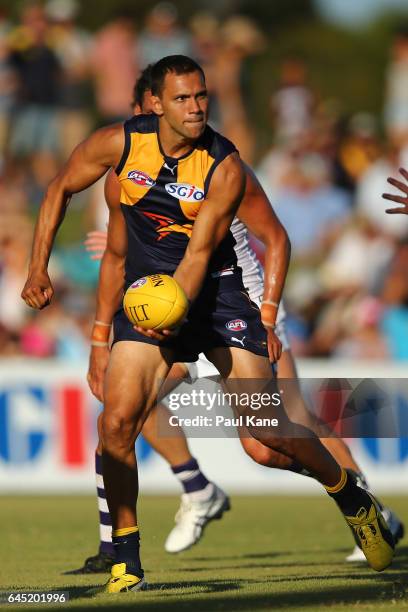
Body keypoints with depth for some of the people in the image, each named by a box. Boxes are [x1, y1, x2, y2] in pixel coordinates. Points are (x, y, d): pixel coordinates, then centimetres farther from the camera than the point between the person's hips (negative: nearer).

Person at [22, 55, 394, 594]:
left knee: (270, 429, -8)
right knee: (118, 420, -18)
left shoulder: (225, 167, -15)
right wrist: (38, 267, 1)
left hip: (212, 287, -2)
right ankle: (125, 558, -3)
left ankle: (355, 502, 19)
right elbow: (61, 189, 6)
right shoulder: (122, 142, -10)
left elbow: (199, 251, -19)